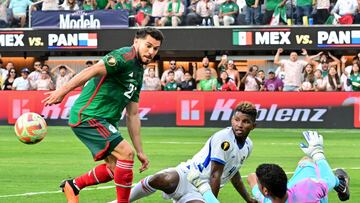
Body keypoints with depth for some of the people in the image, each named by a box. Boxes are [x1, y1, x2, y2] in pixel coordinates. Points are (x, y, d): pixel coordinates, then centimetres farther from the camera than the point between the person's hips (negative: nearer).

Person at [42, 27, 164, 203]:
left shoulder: (138, 74, 18)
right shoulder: (125, 56, -11)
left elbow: (132, 116, 20)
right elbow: (92, 71, -22)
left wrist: (140, 151, 17)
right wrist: (62, 91, -30)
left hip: (105, 121, 10)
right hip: (88, 115, -10)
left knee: (115, 168, 11)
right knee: (126, 153, -17)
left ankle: (73, 185, 27)